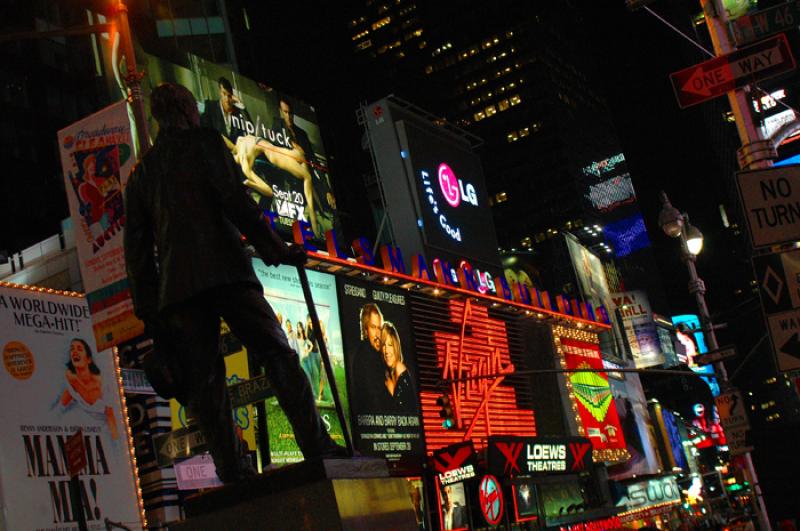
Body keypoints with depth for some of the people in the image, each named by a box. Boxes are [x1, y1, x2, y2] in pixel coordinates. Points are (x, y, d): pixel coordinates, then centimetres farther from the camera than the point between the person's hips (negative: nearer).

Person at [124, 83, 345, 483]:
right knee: (277, 353, -5)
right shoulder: (203, 141, 8)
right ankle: (316, 446, -13)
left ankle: (232, 469, -7)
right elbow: (233, 198, -6)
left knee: (202, 377, 0)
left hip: (176, 284, 5)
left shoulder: (140, 173, 23)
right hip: (223, 268, -4)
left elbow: (137, 247, 18)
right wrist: (274, 247, -6)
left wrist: (148, 311, 17)